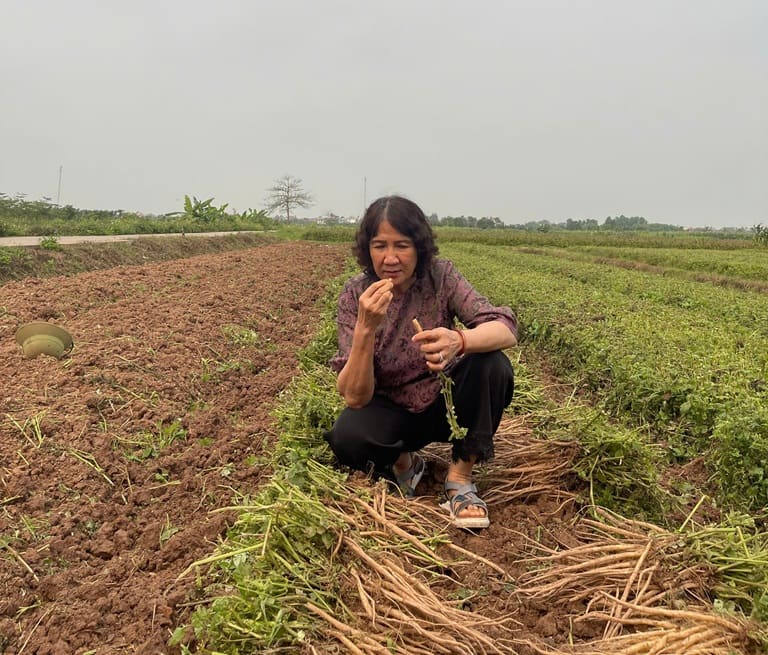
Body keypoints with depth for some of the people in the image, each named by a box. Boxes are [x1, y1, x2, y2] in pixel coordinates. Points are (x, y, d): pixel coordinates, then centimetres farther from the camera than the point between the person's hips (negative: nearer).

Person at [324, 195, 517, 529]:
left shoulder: (441, 276, -14)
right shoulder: (355, 295, -16)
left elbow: (506, 330, -26)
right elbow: (354, 397, -22)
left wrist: (459, 340, -48)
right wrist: (365, 328, -38)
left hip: (445, 404, 1)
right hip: (392, 412, -1)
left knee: (492, 365, -28)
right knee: (347, 436, -33)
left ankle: (460, 478, -13)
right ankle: (402, 461, 1)